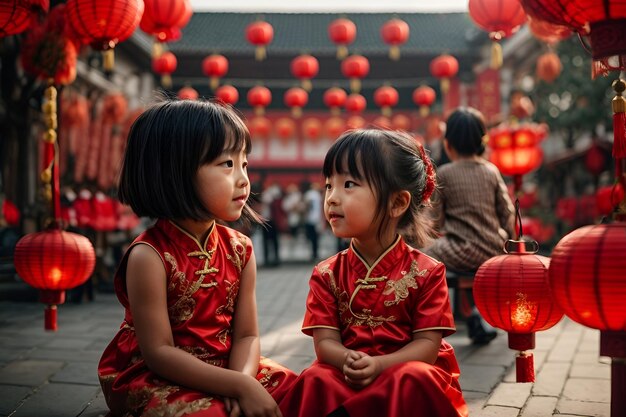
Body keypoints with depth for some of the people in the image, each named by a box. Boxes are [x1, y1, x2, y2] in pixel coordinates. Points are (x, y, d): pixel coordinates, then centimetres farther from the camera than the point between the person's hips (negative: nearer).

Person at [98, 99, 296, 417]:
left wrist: (242, 380, -24)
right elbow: (159, 352, -20)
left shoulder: (240, 250, -1)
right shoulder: (149, 256, -19)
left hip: (221, 370, 6)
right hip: (154, 380, -6)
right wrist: (239, 386, -25)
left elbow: (246, 335, -3)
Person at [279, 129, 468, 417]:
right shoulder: (327, 274, 4)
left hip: (405, 370, -1)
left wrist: (379, 365, -23)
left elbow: (428, 344, -7)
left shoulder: (425, 272, -3)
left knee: (412, 380, -34)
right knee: (314, 381, -29)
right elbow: (324, 341, -2)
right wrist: (347, 361, -26)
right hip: (348, 375, 1)